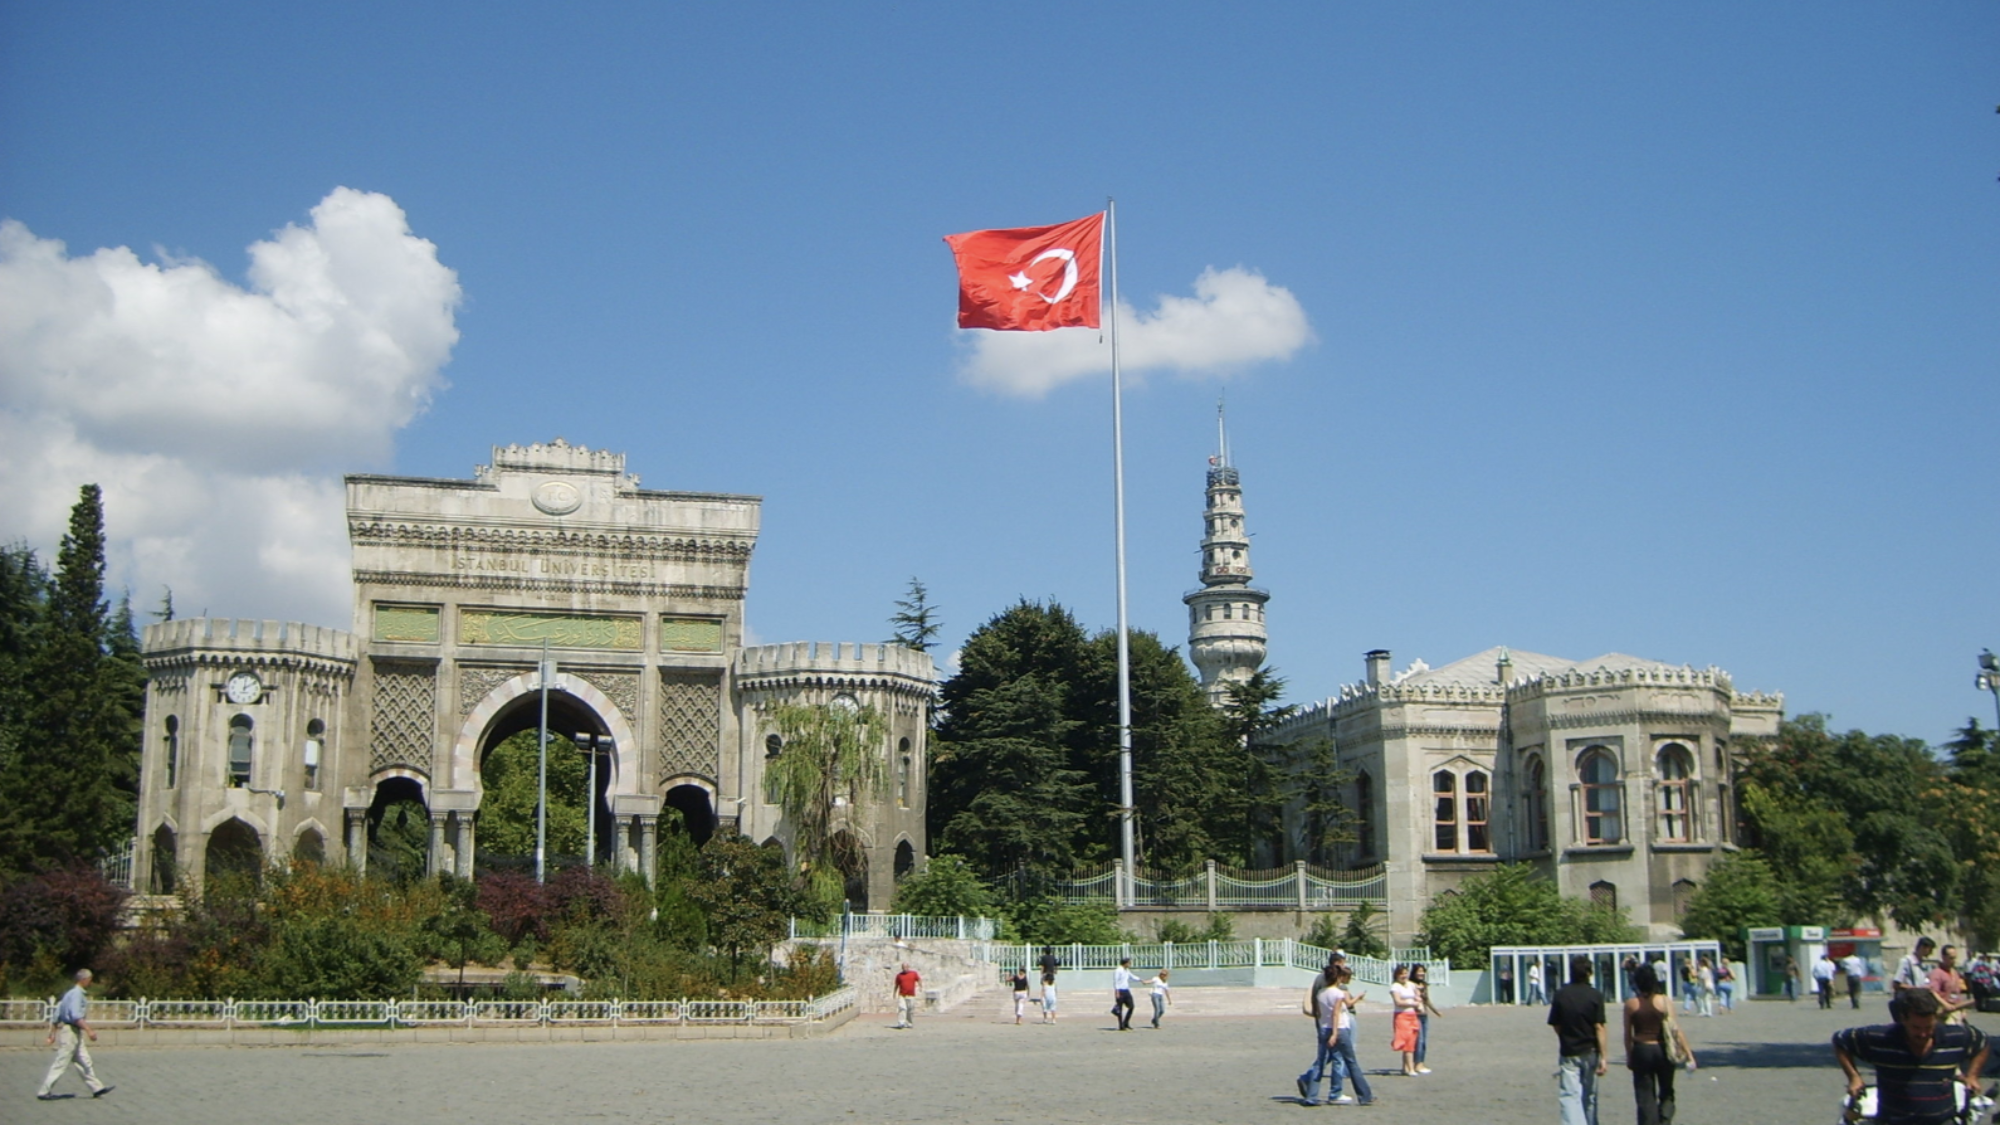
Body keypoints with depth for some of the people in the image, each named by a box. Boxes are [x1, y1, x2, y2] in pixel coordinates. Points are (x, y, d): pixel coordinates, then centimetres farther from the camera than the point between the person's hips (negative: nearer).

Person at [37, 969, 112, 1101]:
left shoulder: (71, 993, 15)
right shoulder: (77, 994, -14)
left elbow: (57, 1014, 17)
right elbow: (76, 1016, -25)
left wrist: (53, 1033, 20)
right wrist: (89, 1030, -29)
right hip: (70, 1031, -10)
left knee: (84, 1061, 10)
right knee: (61, 1064, -5)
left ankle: (97, 1088, 12)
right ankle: (44, 1092, -1)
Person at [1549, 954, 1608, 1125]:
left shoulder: (1560, 995, -4)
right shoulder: (1595, 996, -8)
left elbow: (1556, 1026, 1)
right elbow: (1599, 1028, -12)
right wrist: (1603, 1057, -12)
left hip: (1568, 1053, -1)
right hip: (1590, 1053, 1)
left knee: (1569, 1096, -6)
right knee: (1589, 1096, 17)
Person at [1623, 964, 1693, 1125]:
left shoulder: (1630, 1004, -4)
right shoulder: (1665, 1002, -7)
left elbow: (1628, 1035, 0)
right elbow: (1676, 1030, -9)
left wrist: (1629, 1057, 12)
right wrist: (1689, 1054, -4)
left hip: (1641, 1051, 0)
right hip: (1662, 1051, 0)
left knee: (1645, 1097, 6)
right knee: (1666, 1094, 17)